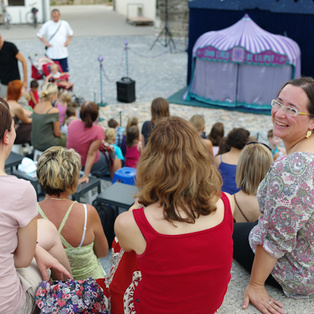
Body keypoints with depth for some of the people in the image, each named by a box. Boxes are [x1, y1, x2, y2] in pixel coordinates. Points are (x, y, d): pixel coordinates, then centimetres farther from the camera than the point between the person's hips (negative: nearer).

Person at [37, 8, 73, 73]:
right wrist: (45, 42, -4)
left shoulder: (65, 24, 4)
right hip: (52, 55, -2)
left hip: (63, 54, 2)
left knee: (64, 72, 4)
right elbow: (39, 35, 7)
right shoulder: (47, 25, -2)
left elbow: (71, 34, 18)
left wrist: (68, 41, 2)